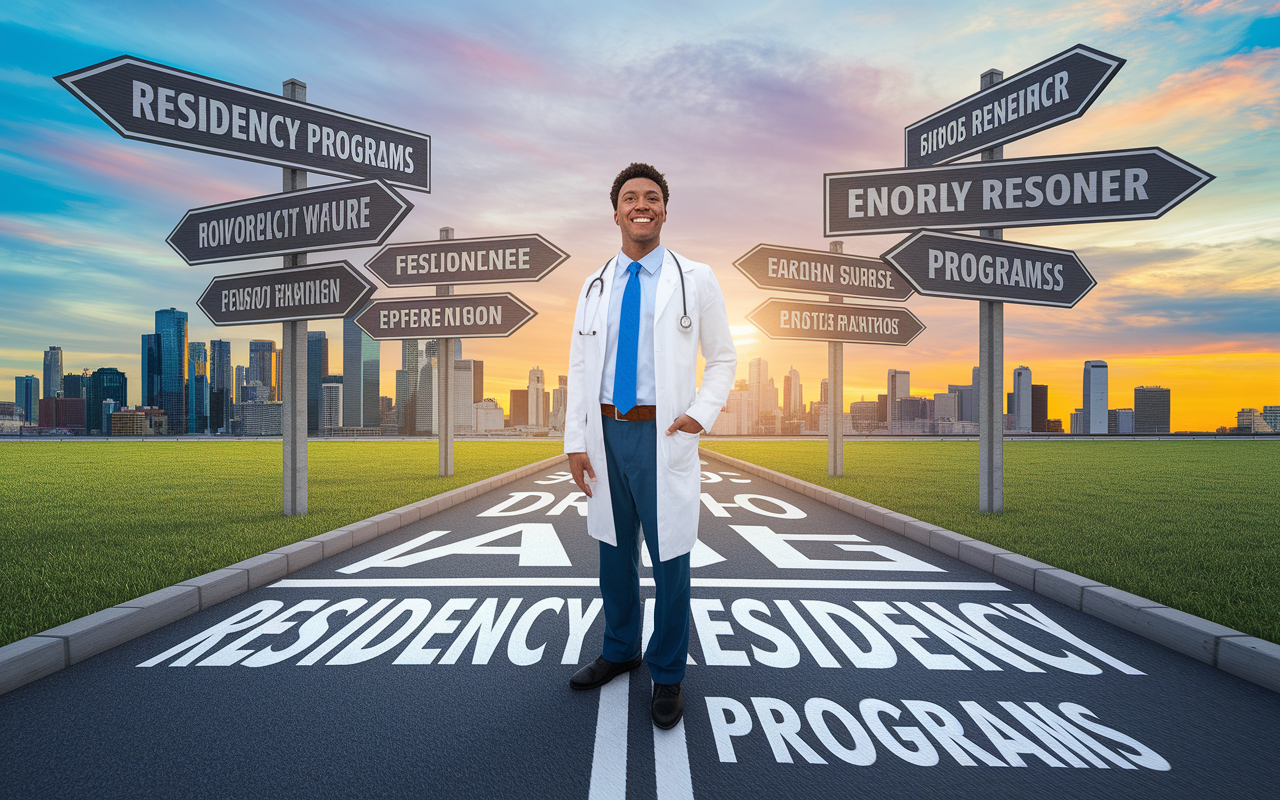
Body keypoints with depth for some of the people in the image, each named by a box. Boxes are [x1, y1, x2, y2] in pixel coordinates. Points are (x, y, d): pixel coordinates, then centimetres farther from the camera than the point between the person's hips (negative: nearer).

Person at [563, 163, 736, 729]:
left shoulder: (695, 280, 1)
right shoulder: (595, 286, 10)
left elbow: (723, 358, 5)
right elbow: (579, 366, 9)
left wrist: (702, 413, -11)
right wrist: (576, 440, 2)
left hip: (663, 434, -4)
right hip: (607, 433, 4)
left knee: (669, 558, 4)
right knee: (615, 551, 17)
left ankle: (668, 675, 26)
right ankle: (620, 651, 39)